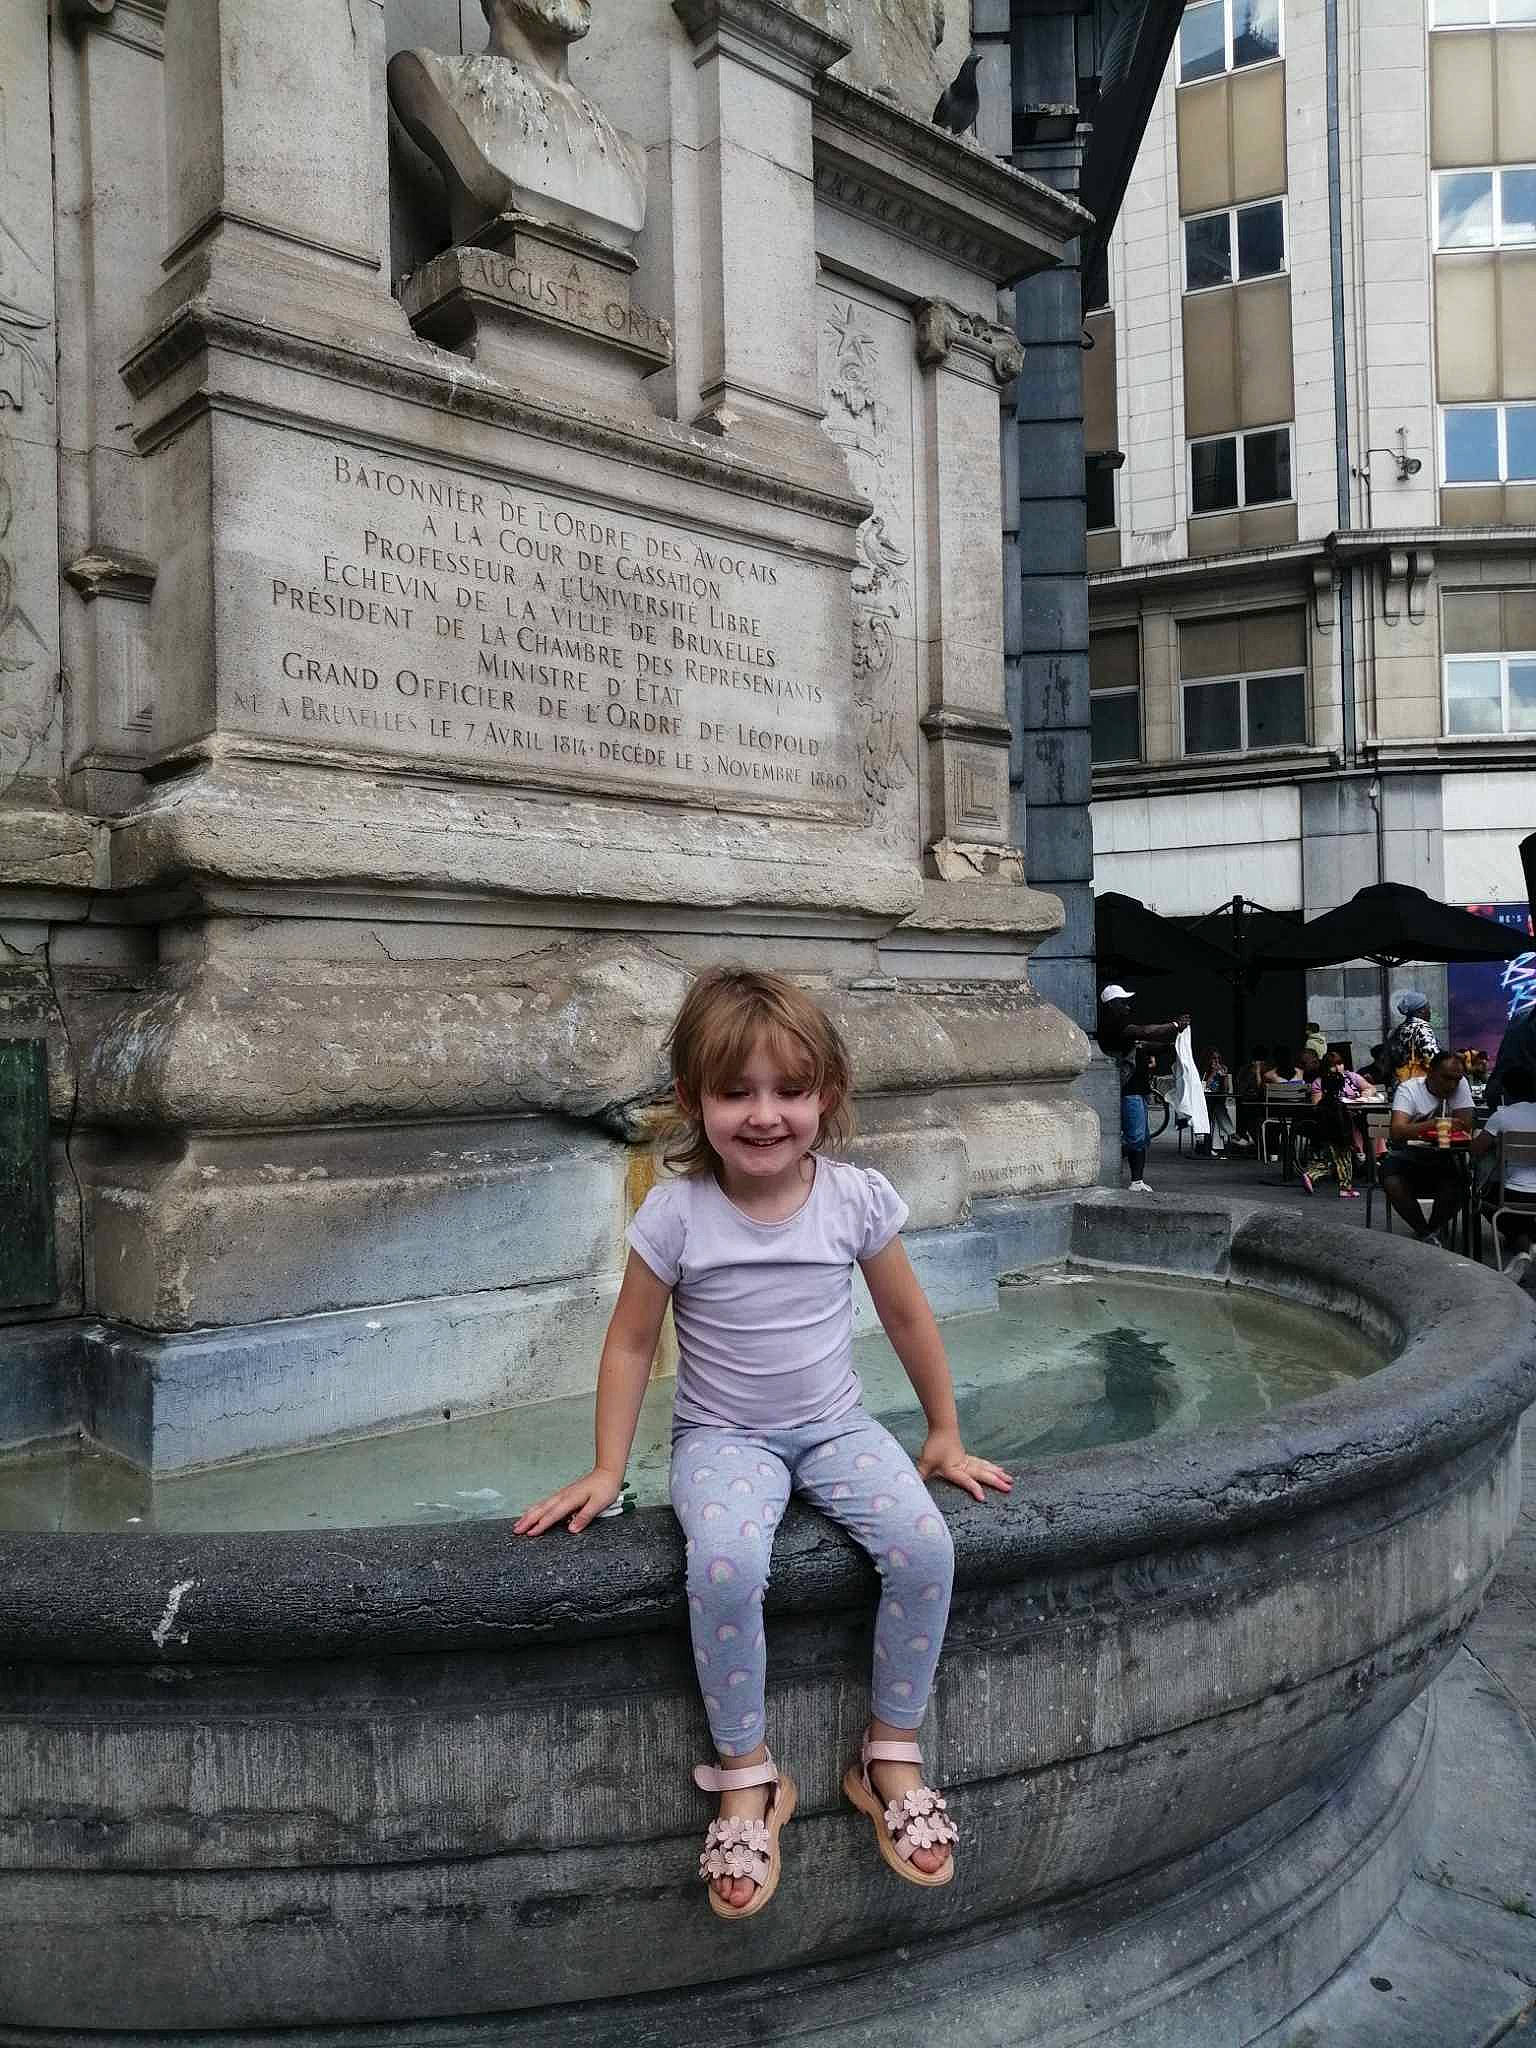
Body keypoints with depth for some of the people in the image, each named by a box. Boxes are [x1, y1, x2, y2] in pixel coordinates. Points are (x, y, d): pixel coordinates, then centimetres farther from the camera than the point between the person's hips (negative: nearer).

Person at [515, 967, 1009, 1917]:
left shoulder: (857, 1197, -9)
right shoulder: (677, 1213, -14)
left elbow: (908, 1316, 5)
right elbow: (632, 1344, -2)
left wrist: (946, 1434, 10)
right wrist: (607, 1471, -2)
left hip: (836, 1427, 2)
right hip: (724, 1437, -2)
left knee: (925, 1545, -23)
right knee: (725, 1565, -32)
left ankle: (893, 1756, 2)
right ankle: (747, 1776, -5)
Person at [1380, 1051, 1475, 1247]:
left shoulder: (1460, 1084, -7)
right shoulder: (1408, 1089, -15)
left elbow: (1466, 1126, -15)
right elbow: (1396, 1131, -30)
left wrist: (1421, 1127, -21)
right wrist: (1433, 1124, -44)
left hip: (1440, 1156, 2)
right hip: (1405, 1154, -2)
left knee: (1455, 1184, -27)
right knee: (1392, 1185, -30)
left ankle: (1431, 1233, 0)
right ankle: (1426, 1234, -7)